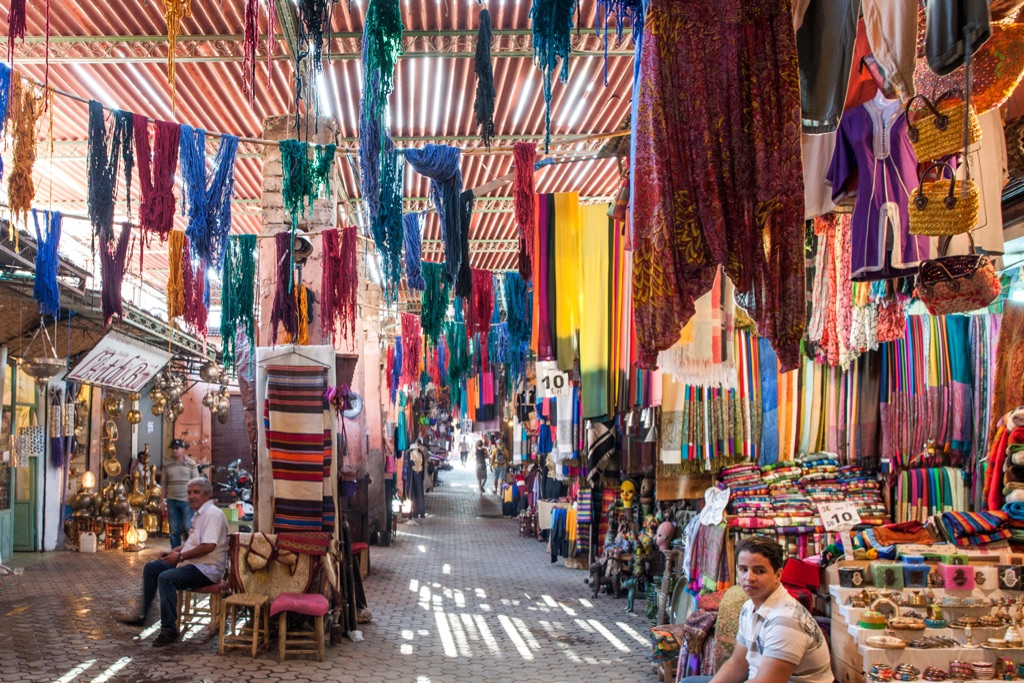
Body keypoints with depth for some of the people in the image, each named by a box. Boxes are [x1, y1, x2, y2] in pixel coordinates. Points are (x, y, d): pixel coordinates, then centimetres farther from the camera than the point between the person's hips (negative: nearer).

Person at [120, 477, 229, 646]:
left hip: (207, 569, -11)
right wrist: (174, 551, 13)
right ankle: (143, 615, 18)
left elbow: (208, 546, -28)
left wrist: (180, 556, -18)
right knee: (151, 568, 14)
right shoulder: (200, 513, 18)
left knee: (166, 578, -30)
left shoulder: (213, 514, -16)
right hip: (193, 563, 11)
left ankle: (169, 630, -25)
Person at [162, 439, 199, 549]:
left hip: (187, 500, -3)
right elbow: (164, 482, 11)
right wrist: (163, 498, 7)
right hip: (172, 501, 3)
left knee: (188, 527, -3)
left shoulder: (190, 463, -1)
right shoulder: (167, 464, 6)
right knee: (174, 530, 8)